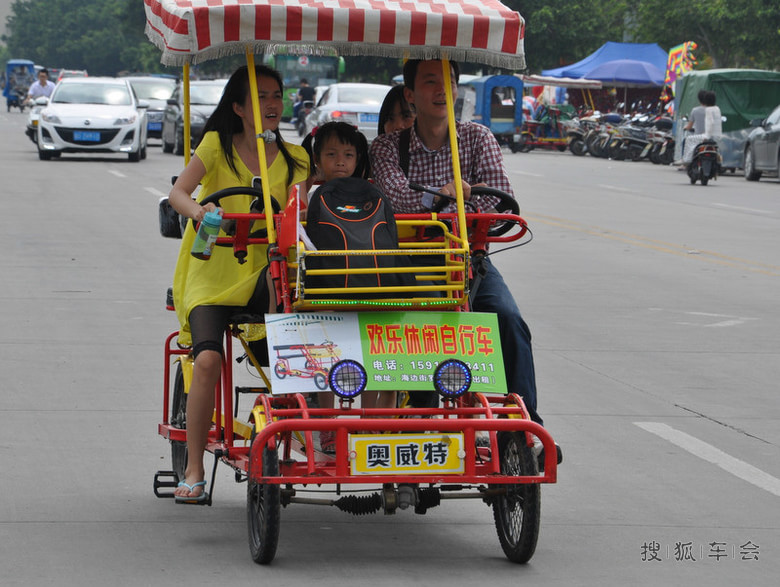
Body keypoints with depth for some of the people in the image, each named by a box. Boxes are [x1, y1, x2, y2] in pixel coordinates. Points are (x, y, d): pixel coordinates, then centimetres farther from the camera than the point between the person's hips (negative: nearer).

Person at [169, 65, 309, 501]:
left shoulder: (294, 158, 11)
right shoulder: (217, 146, 4)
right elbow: (178, 192, -10)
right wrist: (197, 210, -33)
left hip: (263, 272, 1)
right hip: (213, 272, -1)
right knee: (208, 359, -24)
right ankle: (194, 470, -11)